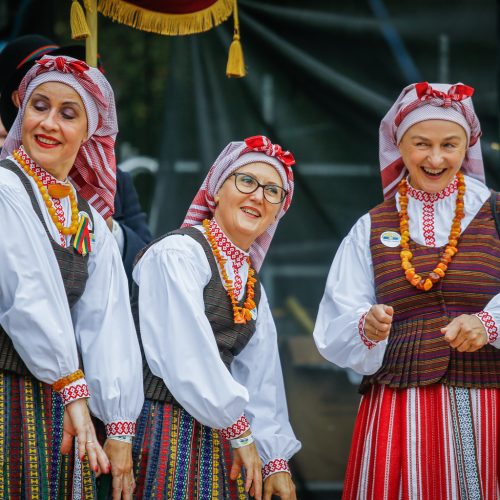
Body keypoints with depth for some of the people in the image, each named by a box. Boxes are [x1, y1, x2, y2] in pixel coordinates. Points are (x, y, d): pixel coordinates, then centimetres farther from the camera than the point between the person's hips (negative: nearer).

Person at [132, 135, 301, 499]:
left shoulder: (252, 286, 18)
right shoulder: (177, 254, -10)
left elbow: (262, 380, 17)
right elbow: (187, 359, -18)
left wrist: (275, 461, 9)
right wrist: (240, 431, -13)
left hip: (219, 441, 8)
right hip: (167, 430, -8)